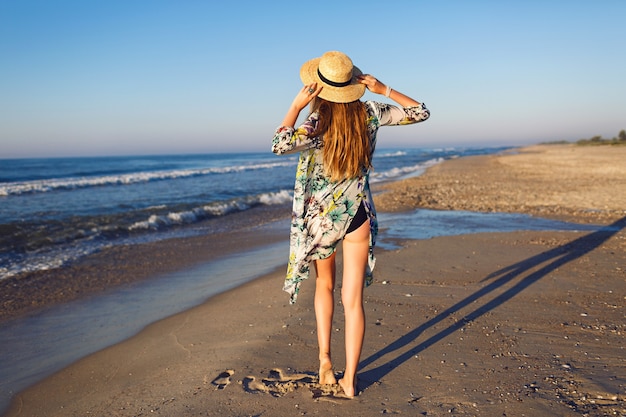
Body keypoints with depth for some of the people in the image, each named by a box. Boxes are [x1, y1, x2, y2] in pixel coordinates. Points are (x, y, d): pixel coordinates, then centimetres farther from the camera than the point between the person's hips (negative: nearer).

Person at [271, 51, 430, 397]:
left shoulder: (318, 122, -16)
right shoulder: (370, 113, -4)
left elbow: (280, 145, -33)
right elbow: (420, 112, 9)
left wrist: (297, 105, -22)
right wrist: (384, 89, 2)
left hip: (322, 216, -2)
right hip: (358, 214, 2)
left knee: (325, 284, 23)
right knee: (353, 300, 5)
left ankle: (324, 357, 16)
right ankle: (350, 379, 10)